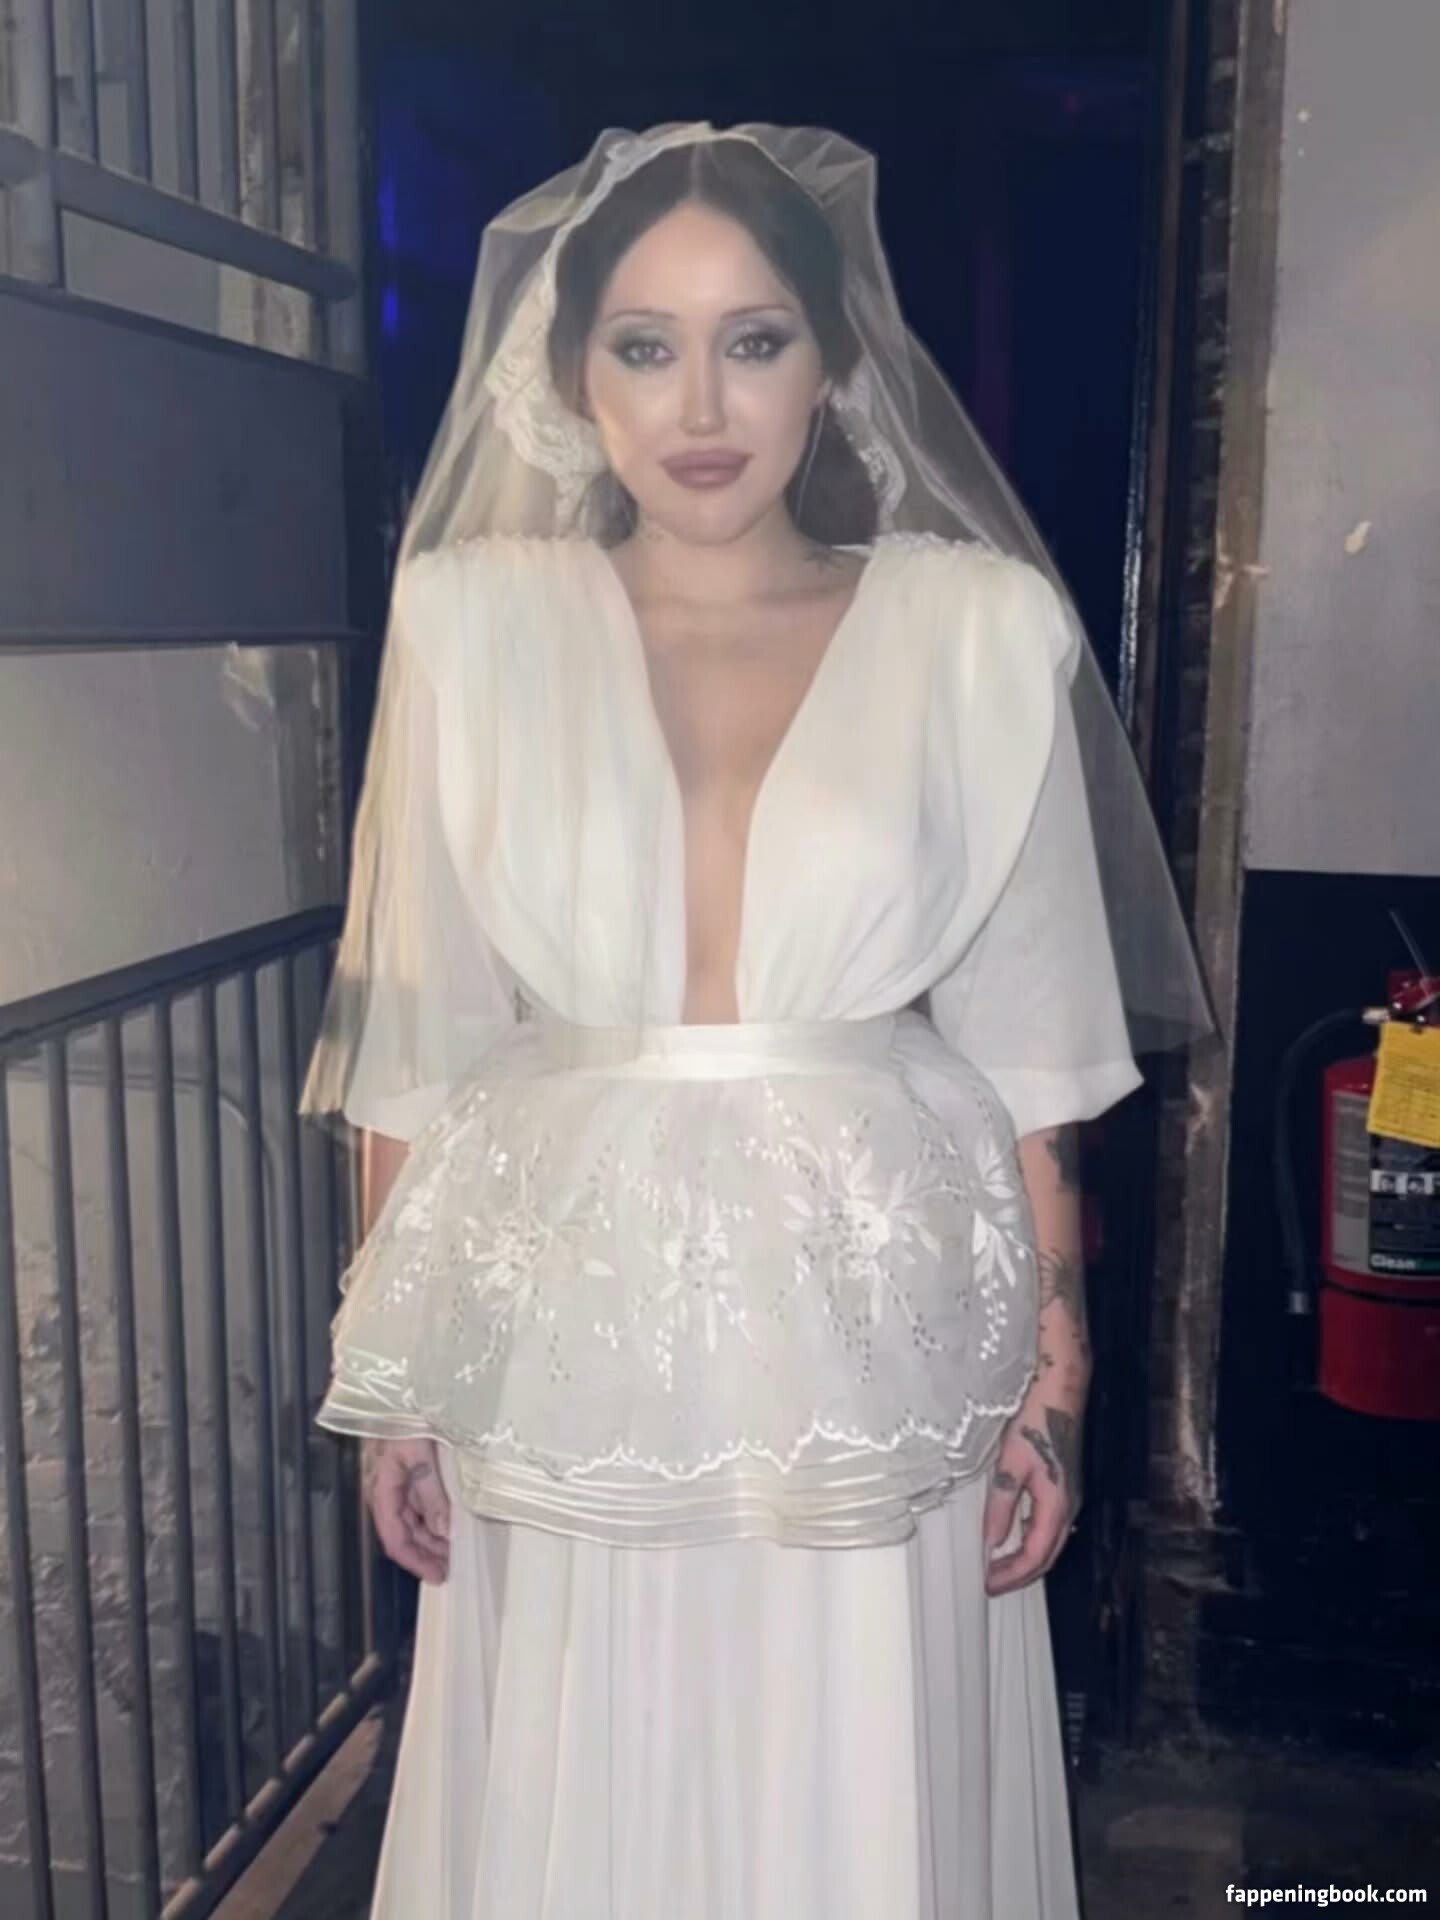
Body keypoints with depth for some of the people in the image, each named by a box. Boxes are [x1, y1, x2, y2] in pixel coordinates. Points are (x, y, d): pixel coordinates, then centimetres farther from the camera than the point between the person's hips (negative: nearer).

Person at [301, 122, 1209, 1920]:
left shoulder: (981, 629, -1)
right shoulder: (471, 621, 0)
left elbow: (1028, 1040, 2)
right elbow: (416, 1033, 2)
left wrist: (1054, 1361, 0)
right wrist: (399, 1370, 1)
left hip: (879, 1335, 0)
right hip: (572, 1332, 1)